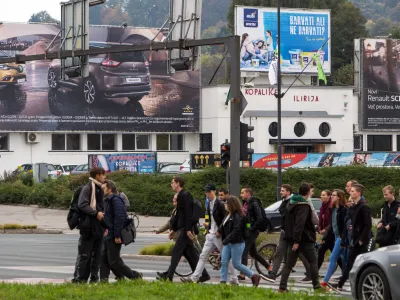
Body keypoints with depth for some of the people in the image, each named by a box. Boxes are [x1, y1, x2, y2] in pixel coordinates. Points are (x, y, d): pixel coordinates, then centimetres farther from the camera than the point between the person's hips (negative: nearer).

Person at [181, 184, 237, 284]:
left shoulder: (219, 204, -12)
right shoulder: (209, 204, 13)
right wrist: (208, 227, 12)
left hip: (218, 235, -8)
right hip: (210, 235, 8)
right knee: (203, 256, 3)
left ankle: (234, 279, 7)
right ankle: (194, 278, 1)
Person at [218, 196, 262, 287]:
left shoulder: (238, 217, -17)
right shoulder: (229, 215, 12)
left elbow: (236, 231, -24)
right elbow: (223, 226, 21)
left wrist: (226, 240, -25)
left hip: (237, 243, -9)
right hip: (228, 243, 9)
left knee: (236, 264, -5)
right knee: (223, 262, 1)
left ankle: (254, 276, 8)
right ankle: (223, 282, 3)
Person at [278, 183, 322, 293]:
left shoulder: (291, 203, 12)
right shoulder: (304, 206, -16)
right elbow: (300, 223, -24)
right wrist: (297, 240, -27)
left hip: (292, 239, 7)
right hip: (304, 239, -7)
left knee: (289, 263, 6)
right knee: (313, 261, 4)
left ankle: (282, 287, -2)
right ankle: (317, 286, 4)